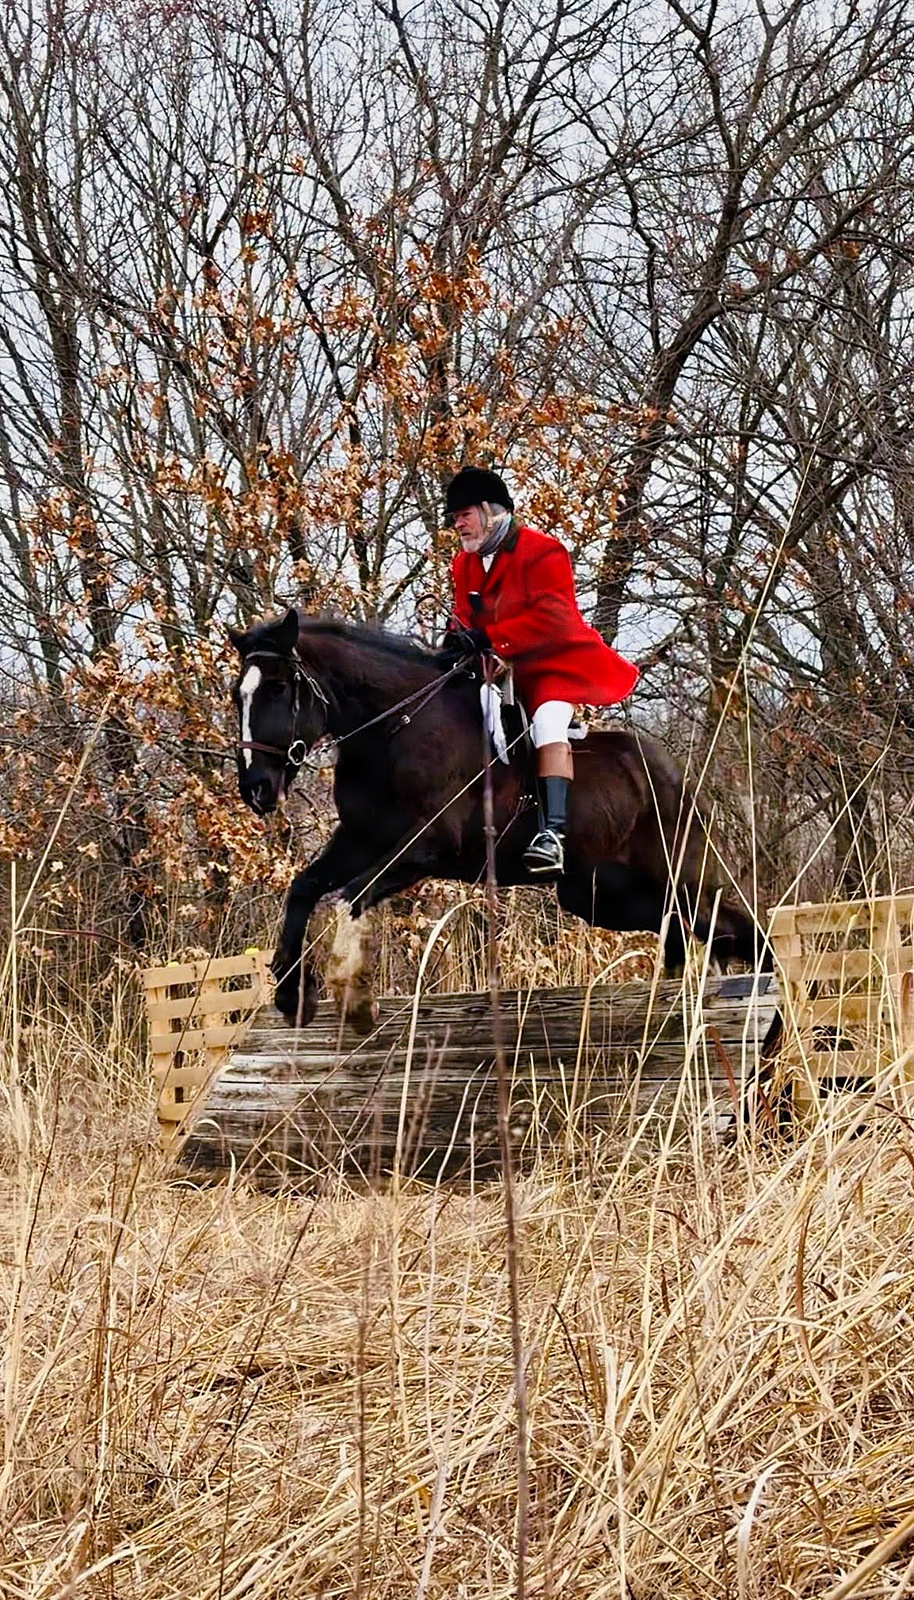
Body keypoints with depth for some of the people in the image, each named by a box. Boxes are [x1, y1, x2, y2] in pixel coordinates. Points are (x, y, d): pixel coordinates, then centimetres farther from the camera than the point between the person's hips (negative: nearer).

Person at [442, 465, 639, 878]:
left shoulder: (541, 553, -13)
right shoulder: (464, 564, 12)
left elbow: (552, 619, -24)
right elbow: (466, 618, 13)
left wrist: (486, 638, -30)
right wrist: (458, 636, -14)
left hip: (554, 662, -10)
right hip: (499, 671, 10)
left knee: (548, 719, -31)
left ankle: (553, 832, -42)